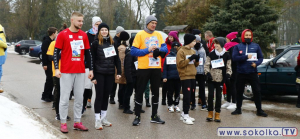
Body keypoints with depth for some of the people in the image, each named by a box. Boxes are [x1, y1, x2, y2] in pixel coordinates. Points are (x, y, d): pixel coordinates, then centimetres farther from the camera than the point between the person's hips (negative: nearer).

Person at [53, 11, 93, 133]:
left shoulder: (84, 35, 8)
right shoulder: (63, 34, -3)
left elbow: (88, 53, 13)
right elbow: (56, 52, -3)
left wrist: (91, 69, 10)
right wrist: (56, 69, -12)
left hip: (80, 72, 4)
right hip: (66, 72, -4)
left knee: (79, 98, 7)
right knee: (65, 98, 2)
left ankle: (77, 122, 17)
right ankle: (63, 123, 11)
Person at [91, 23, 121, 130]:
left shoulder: (112, 42, 12)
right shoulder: (96, 43, -1)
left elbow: (116, 58, 13)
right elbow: (92, 60, -4)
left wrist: (118, 72, 4)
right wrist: (93, 76, -9)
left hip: (110, 73, 4)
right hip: (99, 74, -4)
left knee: (106, 95, 10)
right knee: (99, 96, -3)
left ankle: (104, 118, 20)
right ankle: (97, 120, 3)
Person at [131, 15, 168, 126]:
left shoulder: (158, 35, 10)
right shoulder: (140, 35, -4)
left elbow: (165, 48, 8)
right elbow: (133, 51, -10)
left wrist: (159, 50, -13)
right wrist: (147, 50, -17)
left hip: (156, 67, 5)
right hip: (143, 67, -5)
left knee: (155, 92, 11)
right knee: (140, 91, 1)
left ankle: (154, 116, 22)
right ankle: (137, 116, 9)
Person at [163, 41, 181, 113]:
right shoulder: (168, 56, -2)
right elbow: (165, 67, -2)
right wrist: (164, 77, -8)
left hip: (179, 77, 2)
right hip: (170, 77, -2)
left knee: (177, 92, 8)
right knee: (170, 92, 7)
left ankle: (176, 105, 21)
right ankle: (170, 105, 18)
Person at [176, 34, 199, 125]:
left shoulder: (193, 51, 15)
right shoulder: (181, 51, -7)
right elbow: (180, 64, -15)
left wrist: (197, 60, -1)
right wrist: (189, 59, -18)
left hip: (192, 76, 8)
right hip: (185, 77, -8)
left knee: (190, 95, 10)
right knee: (187, 96, -10)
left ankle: (184, 114, 19)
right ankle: (185, 115, -6)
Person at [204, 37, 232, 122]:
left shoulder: (226, 55, 3)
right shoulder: (211, 54, 3)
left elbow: (228, 67, 6)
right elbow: (206, 65, 2)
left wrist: (228, 74, -10)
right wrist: (208, 73, -12)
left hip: (220, 79, 0)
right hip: (211, 78, 0)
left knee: (218, 96, 5)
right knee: (210, 95, 0)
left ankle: (217, 114, 13)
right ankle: (210, 112, 14)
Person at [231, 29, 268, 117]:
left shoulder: (256, 46, 6)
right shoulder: (238, 46, 3)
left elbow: (261, 57, 7)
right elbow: (234, 57, -9)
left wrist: (256, 63, -13)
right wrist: (246, 57, -16)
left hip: (253, 73, 0)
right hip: (241, 73, 0)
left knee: (257, 91, 1)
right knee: (239, 91, 9)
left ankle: (259, 110, 11)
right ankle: (238, 109, 24)